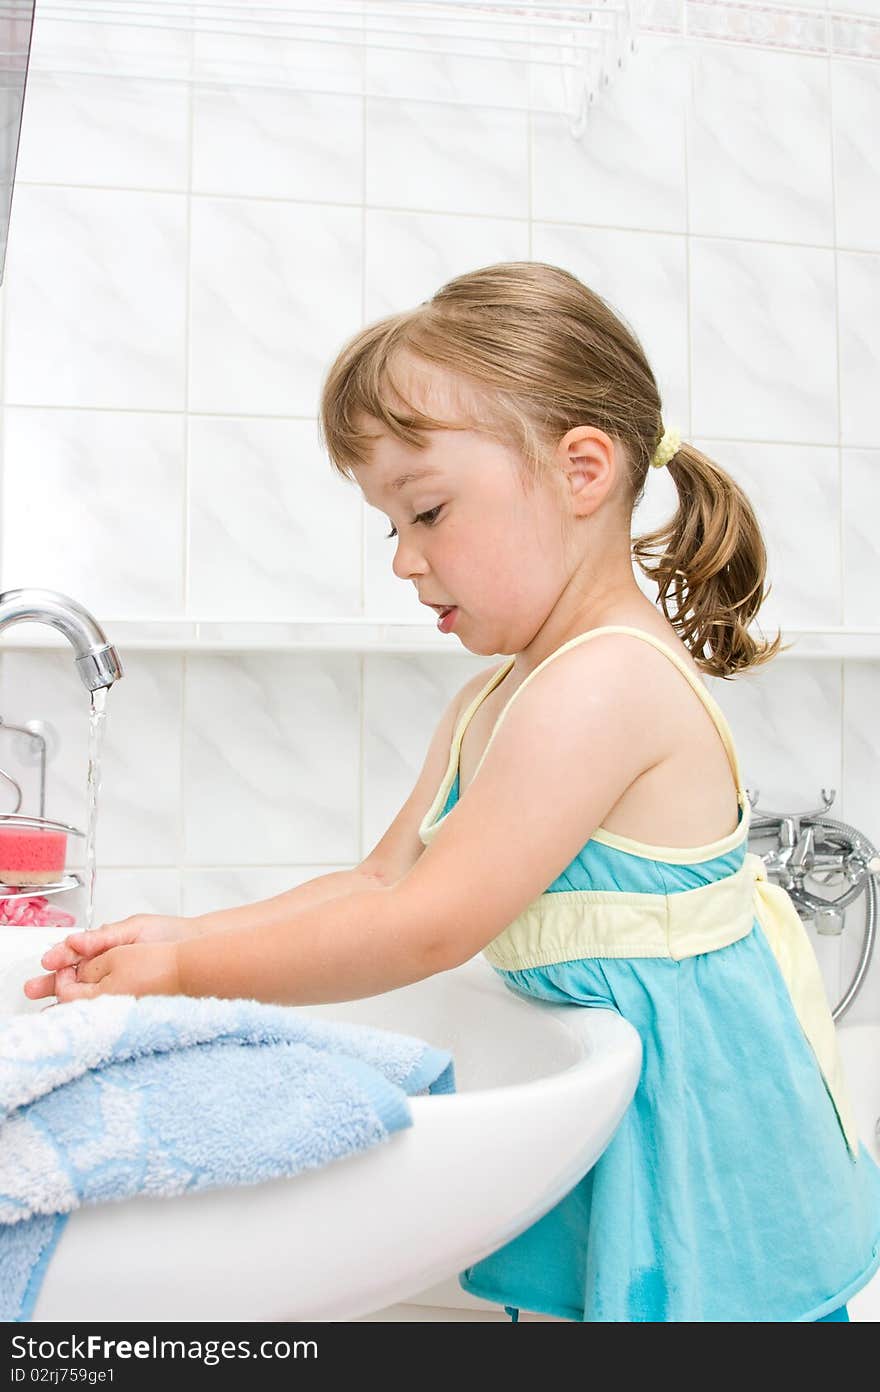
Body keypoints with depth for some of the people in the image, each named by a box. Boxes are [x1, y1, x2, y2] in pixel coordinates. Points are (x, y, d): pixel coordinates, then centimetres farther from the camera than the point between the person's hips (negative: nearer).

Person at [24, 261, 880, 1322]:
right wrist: (179, 936, -3)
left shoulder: (606, 685, -26)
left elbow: (429, 927, -27)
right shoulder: (489, 703, 6)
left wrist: (189, 970, -18)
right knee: (558, 1306, 18)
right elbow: (383, 878, 6)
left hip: (698, 1149, -8)